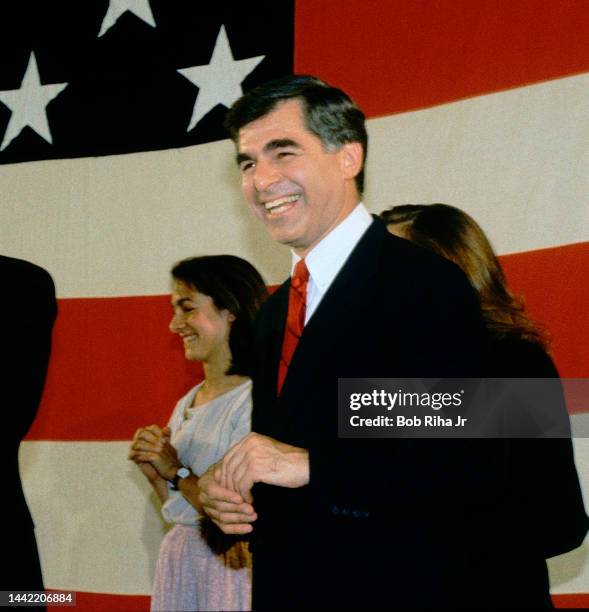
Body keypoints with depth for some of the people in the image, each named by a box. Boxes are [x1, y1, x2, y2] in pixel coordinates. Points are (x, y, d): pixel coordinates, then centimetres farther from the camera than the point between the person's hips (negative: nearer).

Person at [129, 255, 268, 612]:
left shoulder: (252, 401, -17)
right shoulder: (187, 405, 8)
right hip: (177, 558, 7)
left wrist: (177, 473, -14)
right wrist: (153, 473, -2)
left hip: (228, 566, -7)